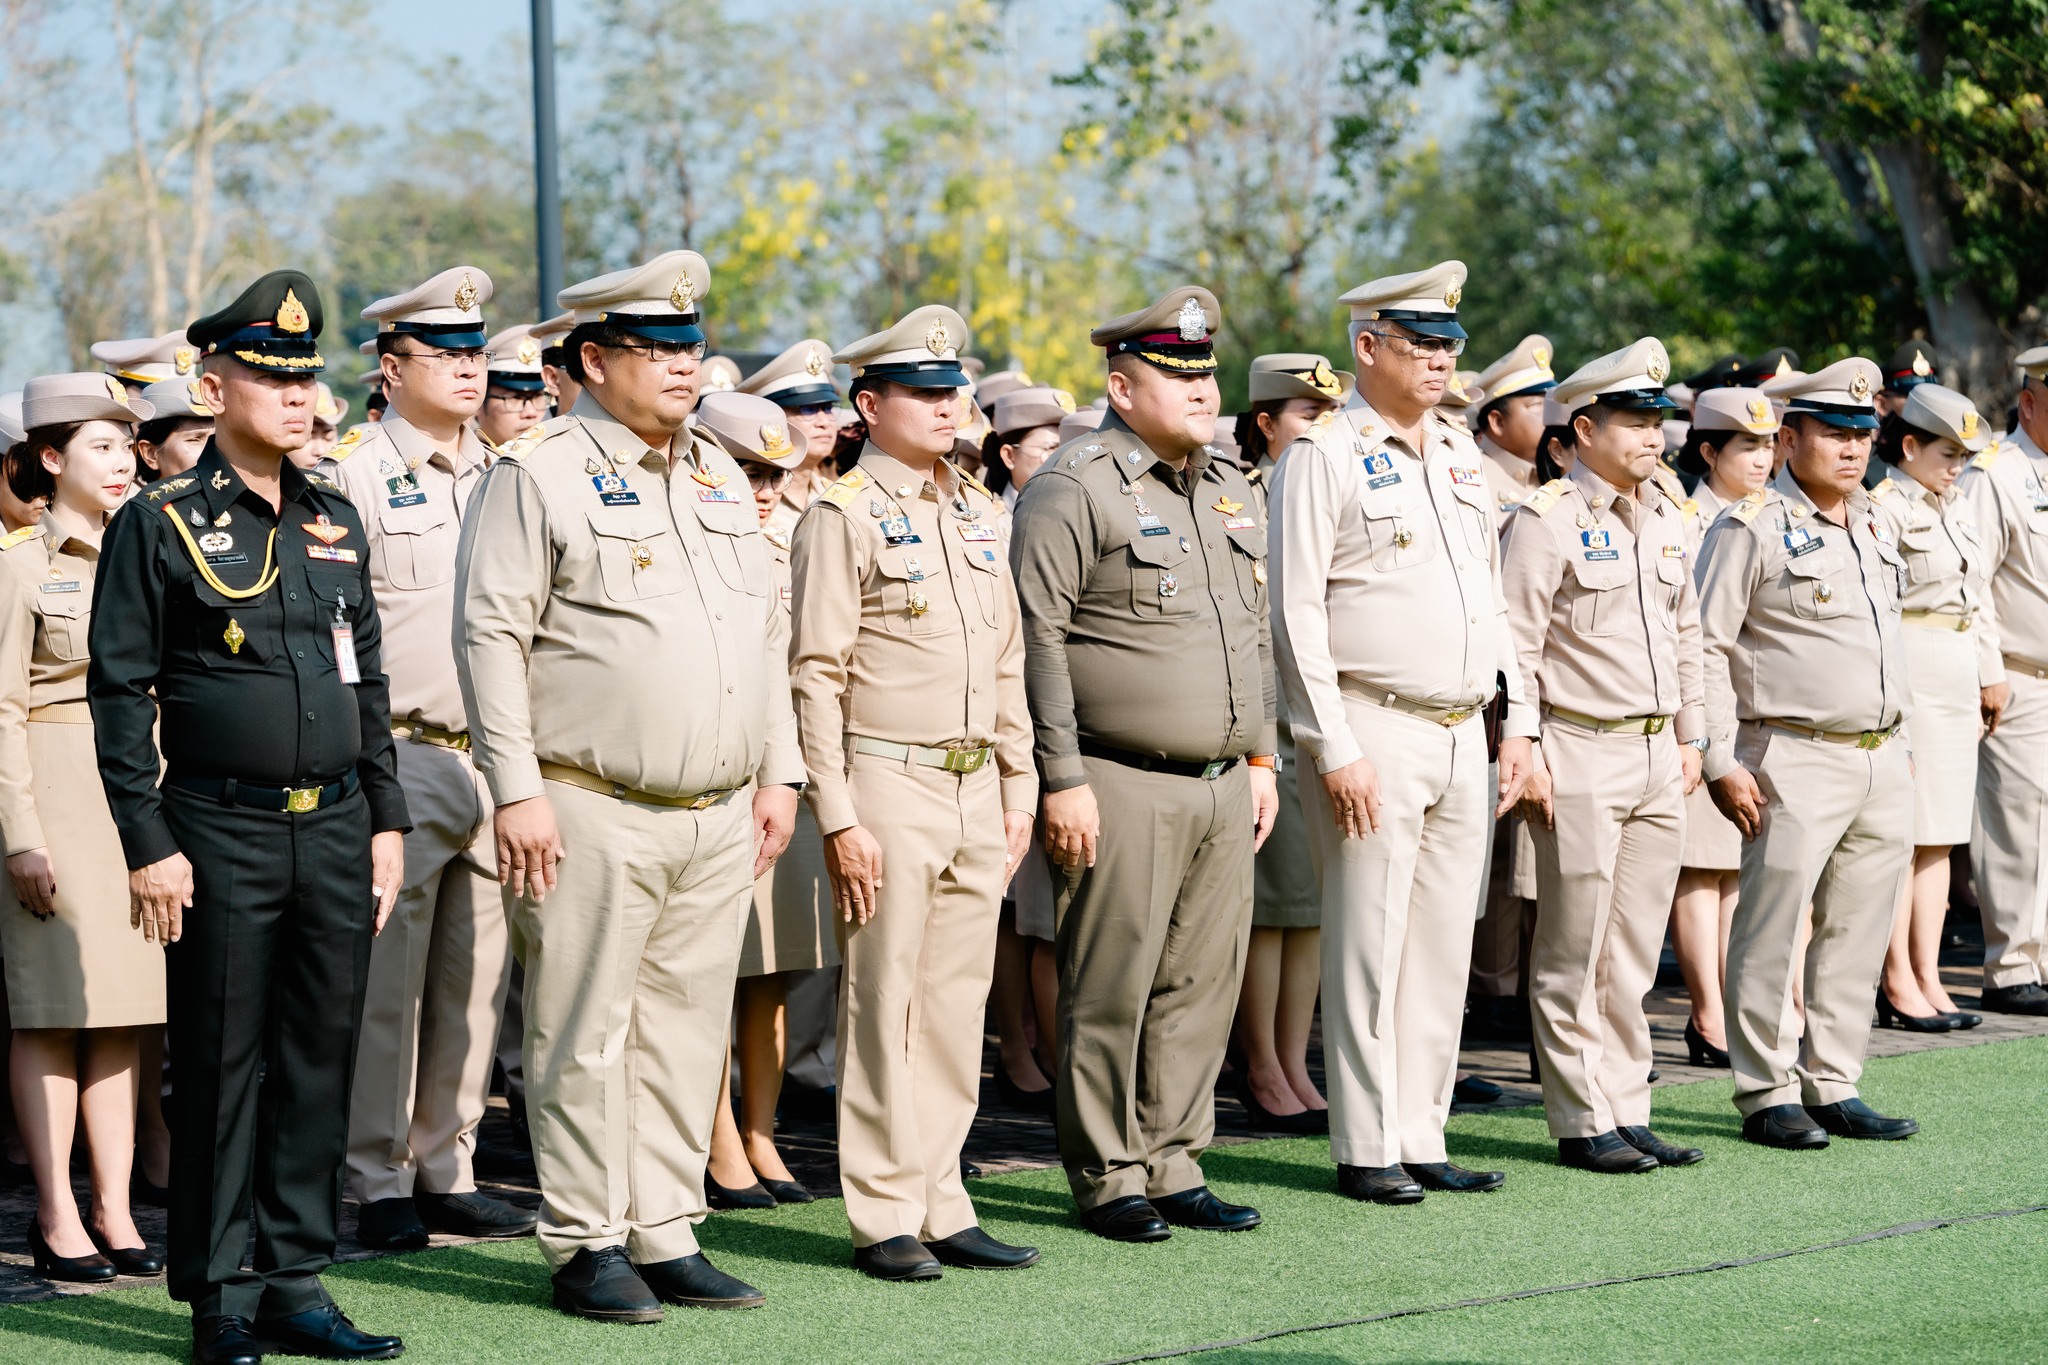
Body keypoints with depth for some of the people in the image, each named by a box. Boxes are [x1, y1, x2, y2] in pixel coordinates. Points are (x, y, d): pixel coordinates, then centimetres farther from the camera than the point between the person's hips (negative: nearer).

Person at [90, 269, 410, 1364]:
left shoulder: (334, 518, 12)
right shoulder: (159, 525, -4)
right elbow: (120, 695, -6)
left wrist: (385, 817, 12)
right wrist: (148, 844, -11)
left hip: (335, 829, 5)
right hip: (221, 836, -5)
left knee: (320, 1059, 7)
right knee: (221, 1067, 0)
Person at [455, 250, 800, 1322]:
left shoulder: (718, 477, 16)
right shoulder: (539, 477, -5)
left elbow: (766, 632, 21)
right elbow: (491, 635, -9)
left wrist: (780, 773, 15)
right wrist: (516, 790, -15)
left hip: (721, 819, 6)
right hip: (594, 818, -6)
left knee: (685, 1031, 9)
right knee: (585, 1036, -1)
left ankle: (664, 1235, 17)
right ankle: (586, 1245, 7)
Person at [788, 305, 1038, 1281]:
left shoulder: (975, 509, 14)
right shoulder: (843, 515, -7)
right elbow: (816, 676, -10)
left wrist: (1018, 785, 14)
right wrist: (839, 818, -15)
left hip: (976, 790, 6)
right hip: (890, 788, -6)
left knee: (957, 1006, 8)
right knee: (884, 1007, -2)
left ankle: (941, 1206, 15)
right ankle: (884, 1218, 4)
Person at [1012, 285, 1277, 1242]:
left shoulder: (1228, 488, 16)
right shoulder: (1072, 490, -8)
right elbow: (1038, 641, -12)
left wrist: (1261, 757, 18)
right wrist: (1062, 779, -16)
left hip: (1225, 788, 7)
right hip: (1123, 789, -7)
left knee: (1202, 984, 9)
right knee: (1111, 992, -2)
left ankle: (1174, 1166, 17)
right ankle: (1107, 1178, 7)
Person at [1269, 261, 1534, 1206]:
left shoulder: (1462, 457, 15)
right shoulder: (1324, 459, -7)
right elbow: (1296, 614, -12)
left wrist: (1517, 720, 14)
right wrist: (1335, 751, -16)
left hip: (1463, 736, 7)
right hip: (1376, 735, -7)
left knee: (1443, 944, 8)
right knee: (1369, 945, -4)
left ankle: (1421, 1140, 14)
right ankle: (1366, 1151, 2)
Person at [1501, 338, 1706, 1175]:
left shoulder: (1665, 514, 13)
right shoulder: (1548, 519, -8)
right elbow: (1516, 645, -10)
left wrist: (1689, 736, 18)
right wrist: (1526, 757, -14)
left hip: (1658, 758, 7)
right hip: (1582, 758, -7)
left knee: (1634, 952, 9)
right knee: (1574, 955, -1)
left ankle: (1627, 1112, 15)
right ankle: (1582, 1122, 4)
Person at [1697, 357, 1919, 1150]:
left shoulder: (1871, 528, 16)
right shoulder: (1751, 529, -7)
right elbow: (1706, 647, -10)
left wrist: (1899, 741, 19)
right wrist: (1722, 763, -14)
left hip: (1884, 762, 7)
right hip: (1797, 763, -7)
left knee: (1858, 934, 8)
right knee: (1772, 933, -4)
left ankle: (1834, 1086, 16)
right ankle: (1767, 1096, 2)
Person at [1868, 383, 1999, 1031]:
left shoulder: (1956, 508, 16)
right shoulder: (1885, 509, -11)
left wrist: (1991, 673, 19)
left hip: (1957, 681, 9)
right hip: (1907, 678, -9)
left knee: (1939, 837, 9)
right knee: (1901, 835, -5)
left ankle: (1928, 979, 12)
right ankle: (1899, 984, 0)